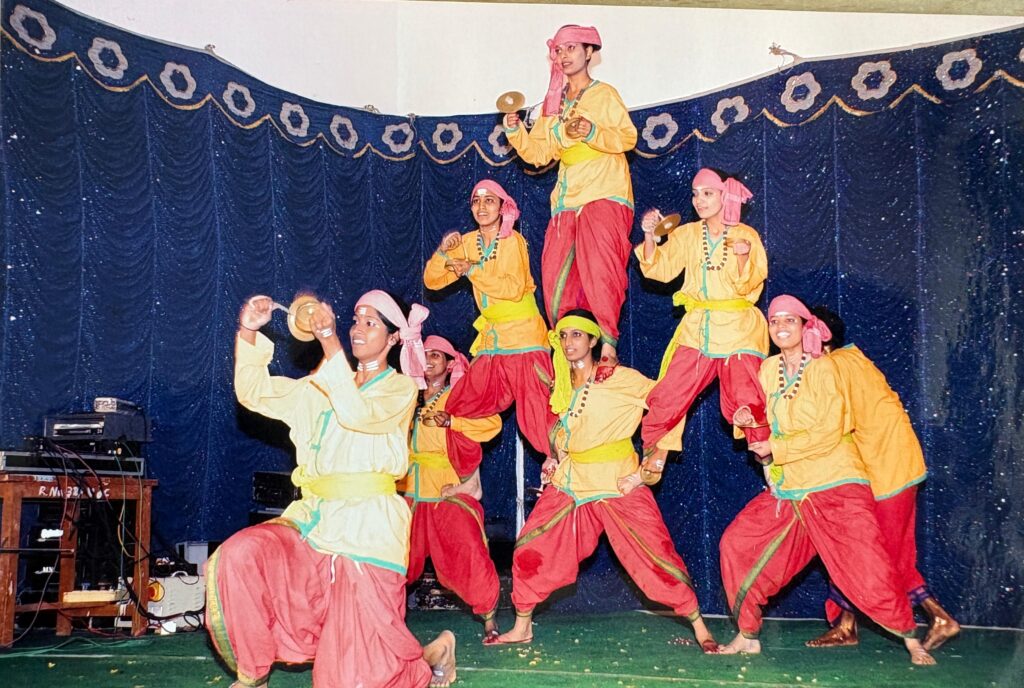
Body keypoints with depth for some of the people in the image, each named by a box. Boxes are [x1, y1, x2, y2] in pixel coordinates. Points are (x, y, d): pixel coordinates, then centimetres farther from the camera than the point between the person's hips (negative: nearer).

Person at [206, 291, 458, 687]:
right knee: (240, 555, -24)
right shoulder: (322, 387, 17)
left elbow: (357, 413, -19)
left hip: (366, 532, -5)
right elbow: (254, 393, 11)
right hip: (314, 521, 5)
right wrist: (249, 334, -3)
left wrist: (330, 343, -23)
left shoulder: (401, 388, 1)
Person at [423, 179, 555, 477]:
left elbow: (514, 289, -19)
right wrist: (443, 251, -7)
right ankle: (468, 481, 19)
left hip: (524, 338, -6)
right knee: (457, 409, 5)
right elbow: (432, 280, 9)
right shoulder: (468, 242, 10)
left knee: (537, 419, -12)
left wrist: (473, 270, -16)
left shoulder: (513, 240, -6)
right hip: (491, 341, 6)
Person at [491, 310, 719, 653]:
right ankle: (521, 628, 18)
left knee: (655, 556, -5)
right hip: (570, 481, 6)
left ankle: (700, 628, 9)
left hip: (617, 482, -6)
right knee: (530, 549, 2)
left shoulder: (620, 378, -9)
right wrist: (555, 458, 14)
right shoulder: (562, 384, 10)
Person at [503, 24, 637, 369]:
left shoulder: (604, 94, 6)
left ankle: (608, 346, -19)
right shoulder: (555, 104, 20)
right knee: (556, 279, -2)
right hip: (566, 201, 5)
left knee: (599, 272, -20)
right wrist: (515, 130, -2)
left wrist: (593, 132, -21)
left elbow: (628, 136, -6)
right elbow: (538, 153, 14)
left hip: (605, 196, -5)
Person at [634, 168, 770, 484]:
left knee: (746, 404, -12)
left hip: (738, 330, -3)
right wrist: (649, 236, -13)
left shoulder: (746, 235, -2)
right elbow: (660, 269, 1)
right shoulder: (687, 234, 8)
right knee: (668, 397, -4)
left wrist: (743, 258, -26)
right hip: (696, 329, 3)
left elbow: (749, 288, -7)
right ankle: (653, 457, 14)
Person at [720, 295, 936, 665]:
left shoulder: (822, 368, -10)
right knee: (737, 544, -1)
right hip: (787, 489, 6)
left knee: (868, 569, -11)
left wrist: (775, 449, -16)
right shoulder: (768, 369, 6)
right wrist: (747, 423, -6)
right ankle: (747, 636, 11)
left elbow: (828, 434, -17)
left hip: (836, 485, -5)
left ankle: (912, 641, 8)